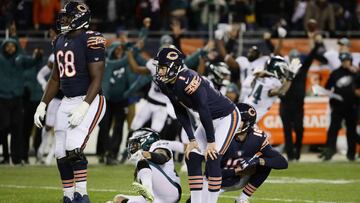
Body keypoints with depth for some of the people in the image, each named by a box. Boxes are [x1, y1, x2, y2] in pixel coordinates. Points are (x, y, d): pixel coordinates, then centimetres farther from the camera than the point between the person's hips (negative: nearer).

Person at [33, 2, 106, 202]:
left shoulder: (91, 41, -14)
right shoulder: (60, 42, 11)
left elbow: (96, 79, -17)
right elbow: (56, 78, 20)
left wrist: (84, 107, -25)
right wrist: (43, 105, 15)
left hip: (89, 101, -8)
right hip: (67, 102, 8)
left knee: (74, 149, -20)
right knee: (62, 154, 6)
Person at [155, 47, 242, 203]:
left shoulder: (188, 80, -31)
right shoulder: (166, 85, -5)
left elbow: (204, 112, -27)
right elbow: (181, 114, 3)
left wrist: (211, 142, -22)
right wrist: (192, 140, 0)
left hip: (227, 116, -9)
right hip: (210, 119, 9)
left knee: (212, 157, -18)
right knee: (192, 157, 2)